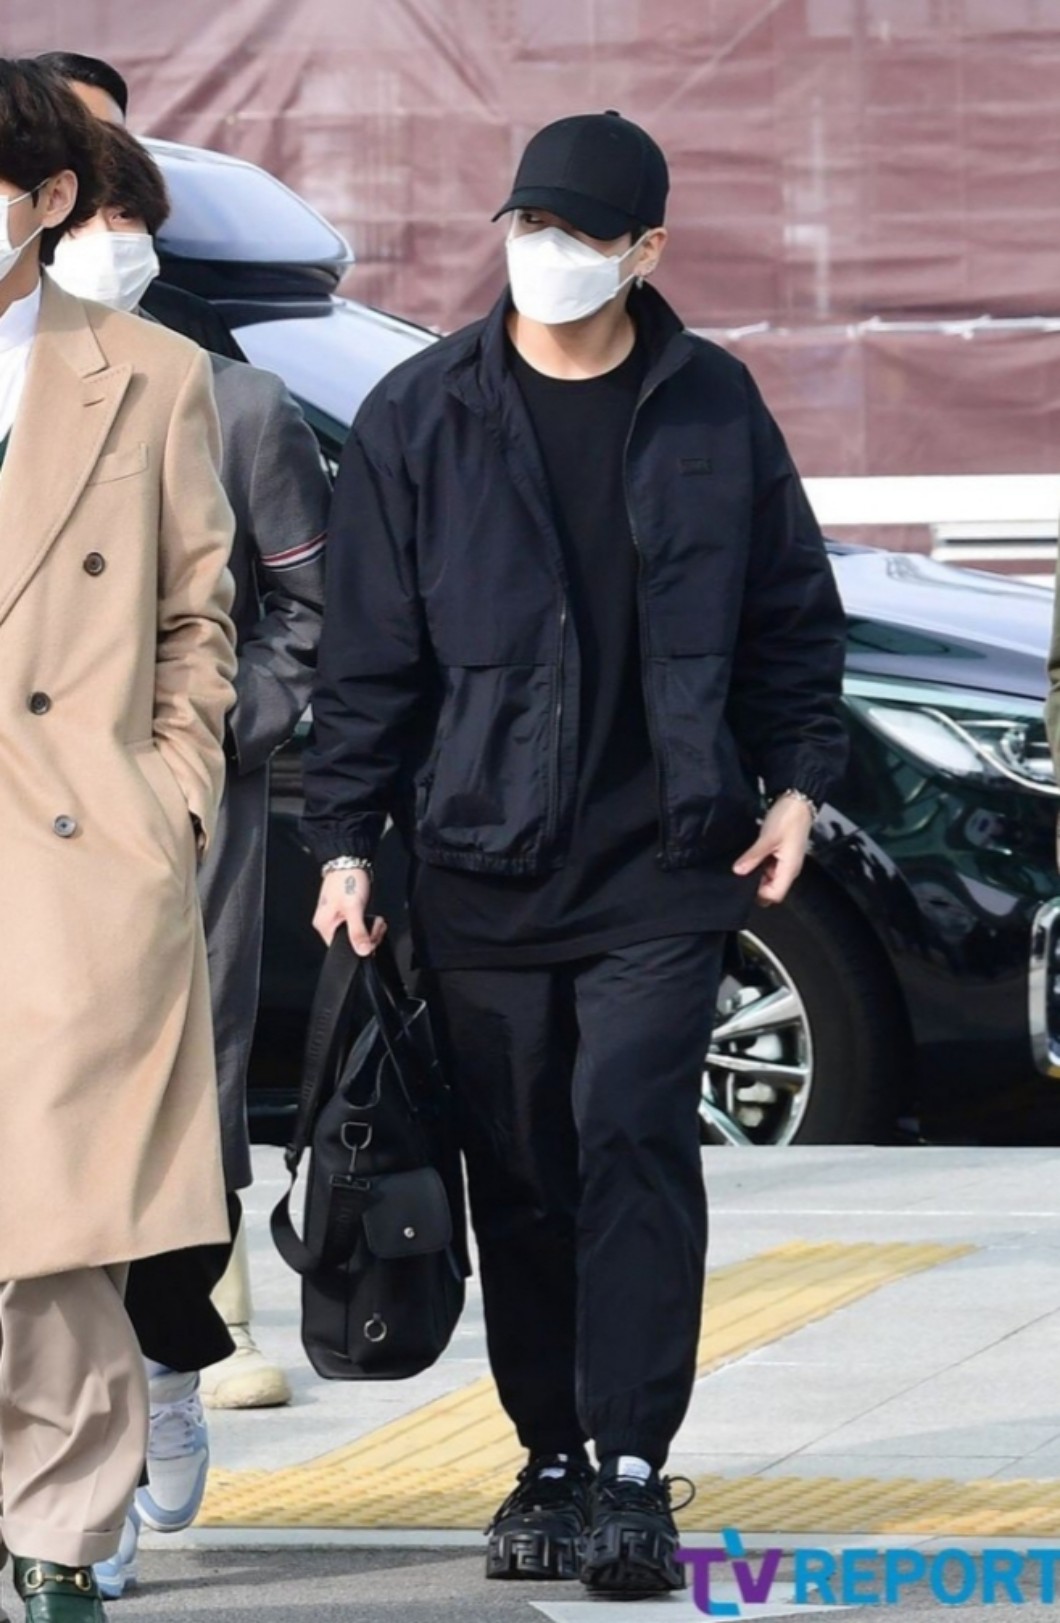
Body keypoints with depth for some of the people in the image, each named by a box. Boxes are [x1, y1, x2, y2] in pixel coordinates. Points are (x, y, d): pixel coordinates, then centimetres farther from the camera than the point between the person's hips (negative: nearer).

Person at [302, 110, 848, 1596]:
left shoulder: (712, 410, 4)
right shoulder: (421, 417, 2)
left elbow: (792, 614, 13)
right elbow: (370, 649, 4)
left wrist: (796, 780, 5)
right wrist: (346, 837, 0)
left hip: (662, 862, -1)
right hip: (482, 863, 1)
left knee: (634, 1139, -11)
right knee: (518, 1176, 5)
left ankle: (631, 1470, -10)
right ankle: (552, 1458, 17)